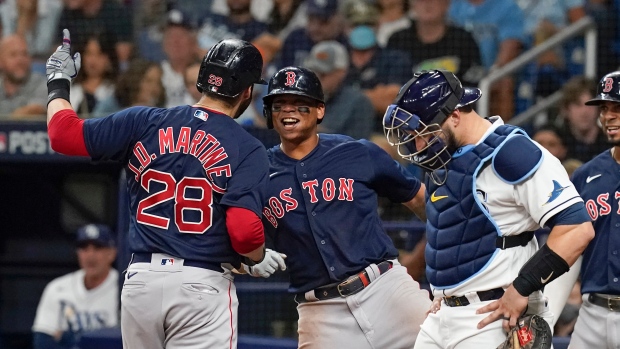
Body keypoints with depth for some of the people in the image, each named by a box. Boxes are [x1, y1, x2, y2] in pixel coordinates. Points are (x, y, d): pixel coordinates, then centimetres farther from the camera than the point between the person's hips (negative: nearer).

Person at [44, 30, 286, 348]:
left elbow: (63, 134, 4)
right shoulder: (248, 149, -4)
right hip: (202, 286, -4)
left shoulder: (144, 122, 4)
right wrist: (259, 259, 7)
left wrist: (59, 84, 23)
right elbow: (244, 230, -16)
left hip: (140, 279, 4)